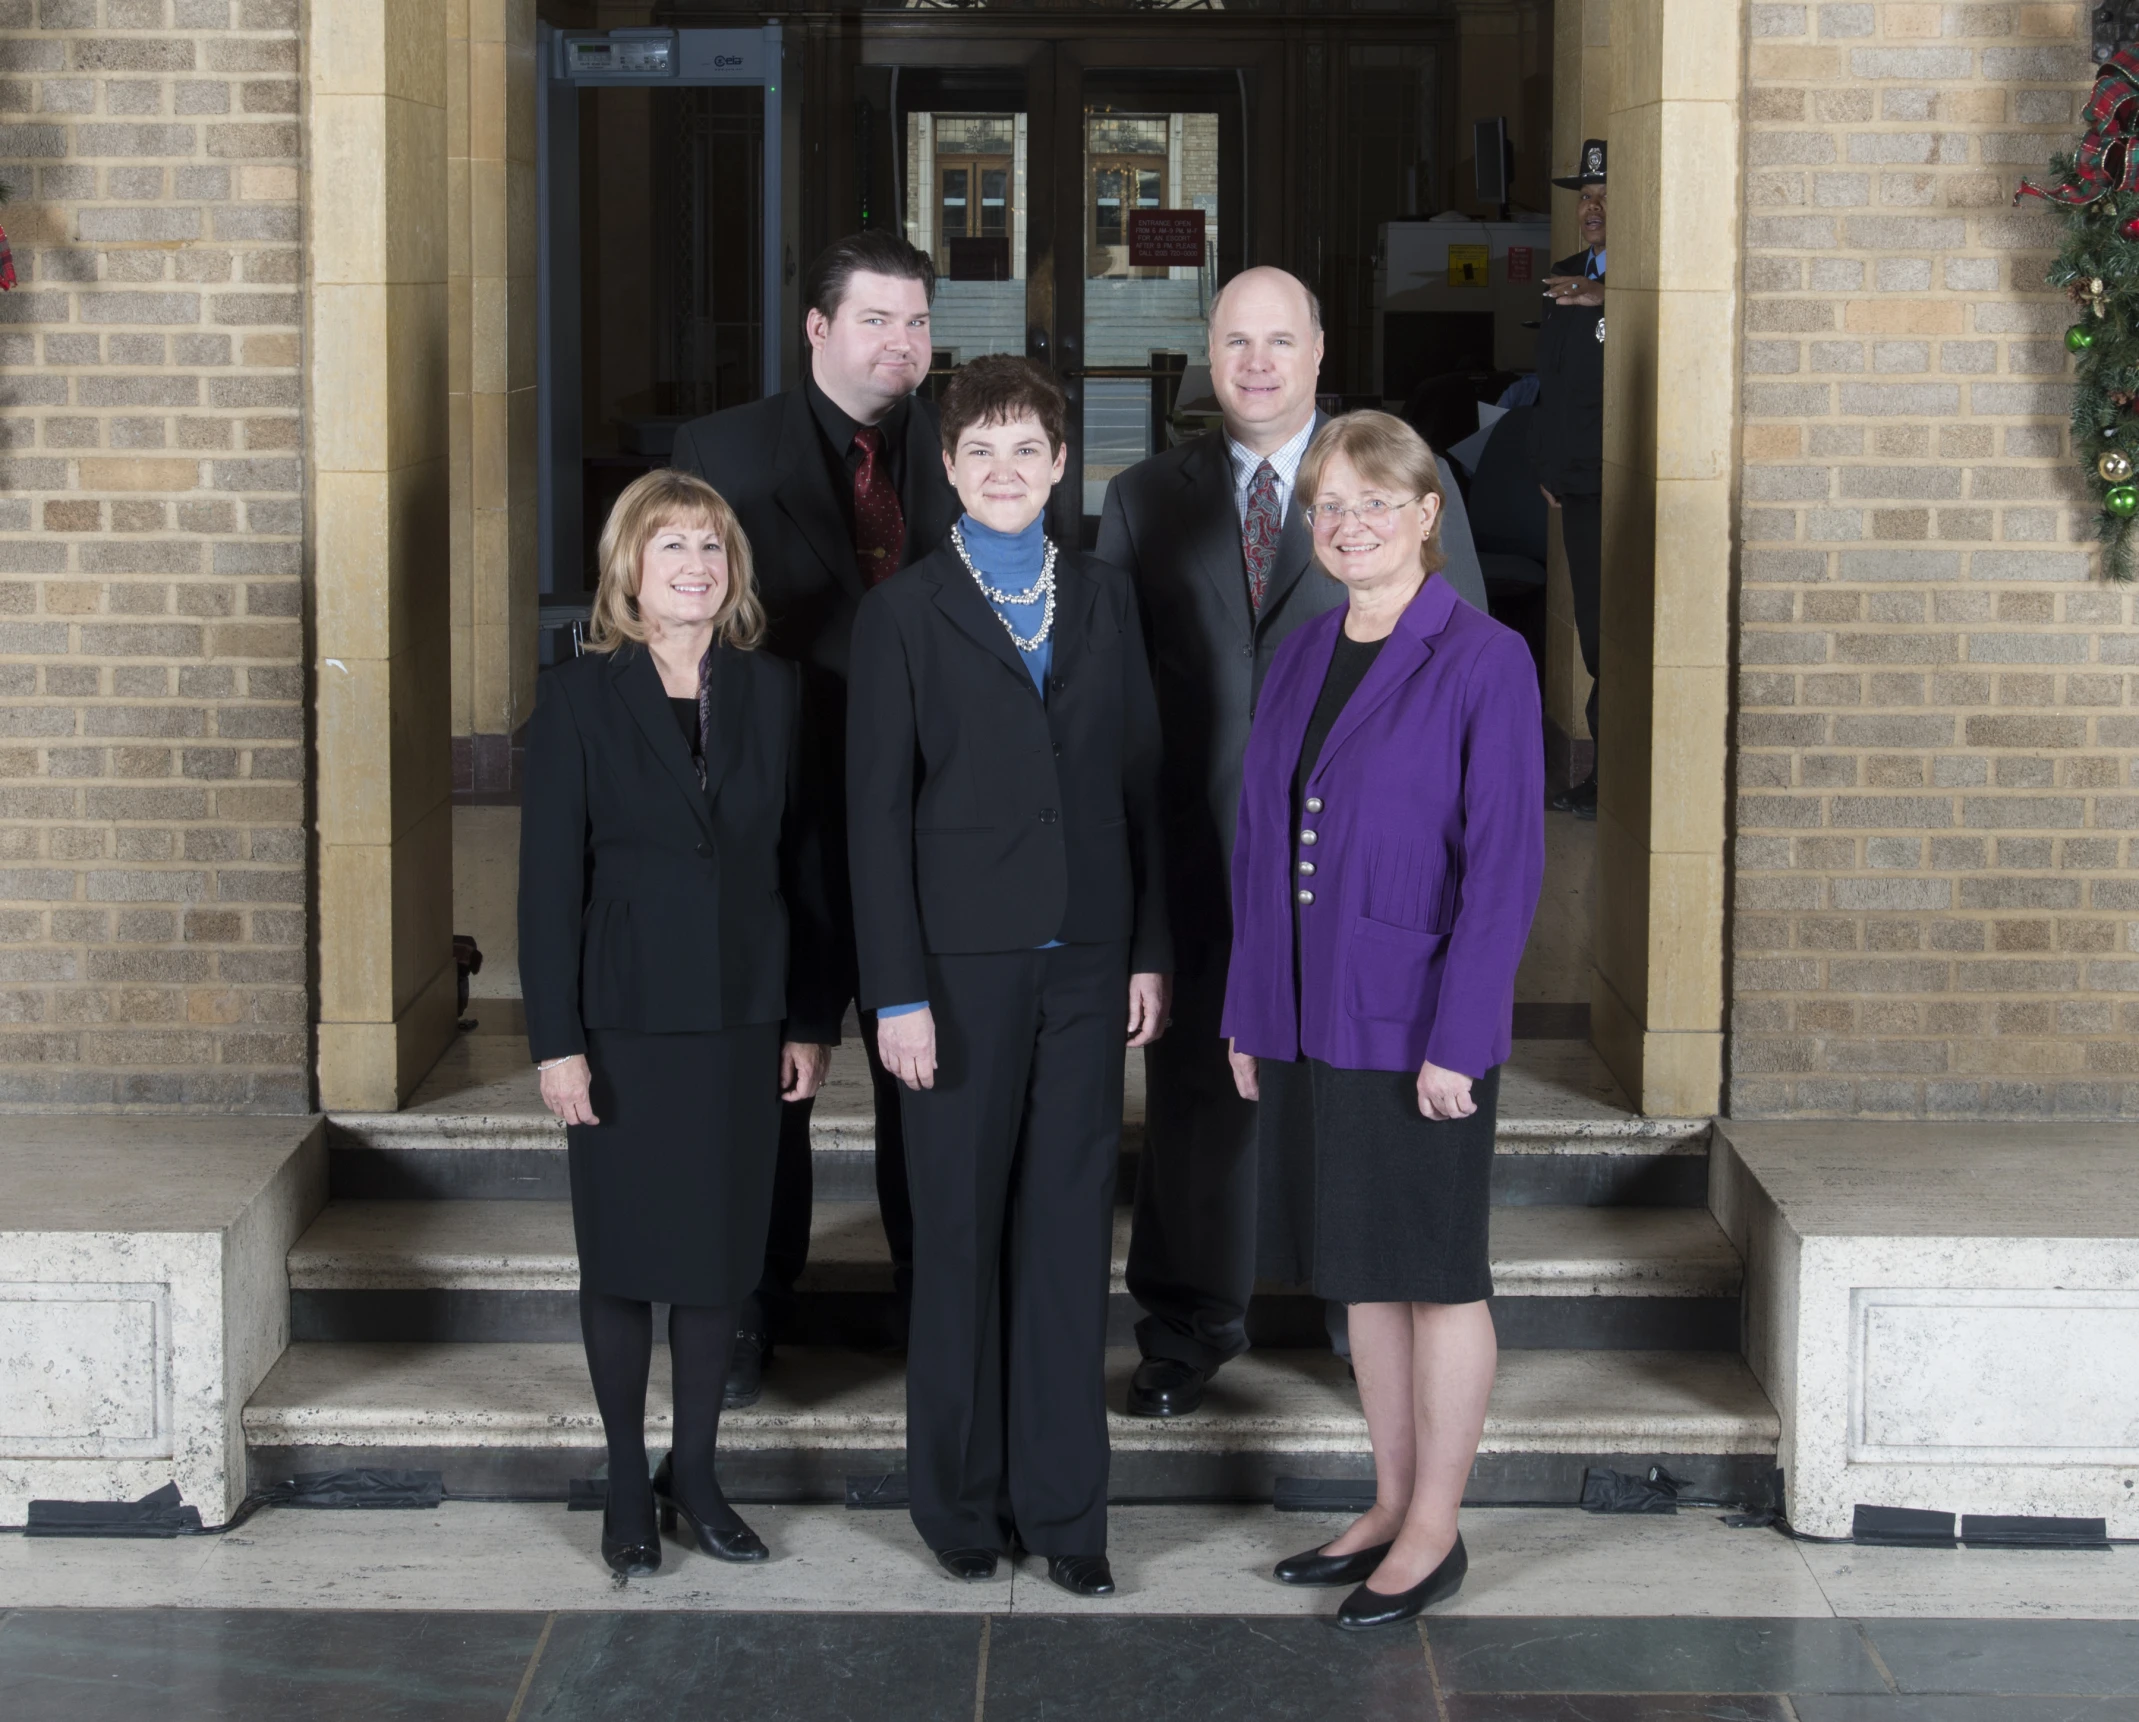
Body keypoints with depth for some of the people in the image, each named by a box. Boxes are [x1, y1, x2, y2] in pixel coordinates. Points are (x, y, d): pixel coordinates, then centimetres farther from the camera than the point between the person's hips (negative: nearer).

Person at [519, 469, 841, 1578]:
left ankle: (695, 1471, 21)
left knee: (724, 1249, 7)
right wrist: (557, 1040, -10)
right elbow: (549, 877, -5)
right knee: (624, 1254, 5)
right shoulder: (580, 696, -3)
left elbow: (803, 863, 7)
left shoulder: (772, 694, 6)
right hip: (626, 1017, -2)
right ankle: (627, 1483, 18)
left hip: (743, 1016, 3)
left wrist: (812, 1020, 4)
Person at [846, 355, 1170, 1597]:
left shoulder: (1106, 598, 10)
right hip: (965, 962, -2)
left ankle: (1064, 1507, 13)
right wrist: (897, 991, -9)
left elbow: (1142, 781, 11)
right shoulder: (906, 612, 0)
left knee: (1071, 1232, 5)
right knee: (962, 1231, 5)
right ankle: (961, 1497, 17)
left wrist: (1152, 951, 5)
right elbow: (879, 810, -4)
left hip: (1085, 961, 3)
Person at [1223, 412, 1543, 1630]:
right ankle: (1394, 1507, 26)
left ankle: (1435, 1533, 14)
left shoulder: (1482, 661, -11)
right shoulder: (1303, 659, 9)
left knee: (1436, 1275, 3)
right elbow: (1261, 845, 13)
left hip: (1418, 1027, -7)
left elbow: (1505, 862, -14)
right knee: (1362, 1273, 14)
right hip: (1311, 1022, 7)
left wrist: (1455, 1038, -17)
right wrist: (1250, 1015, 11)